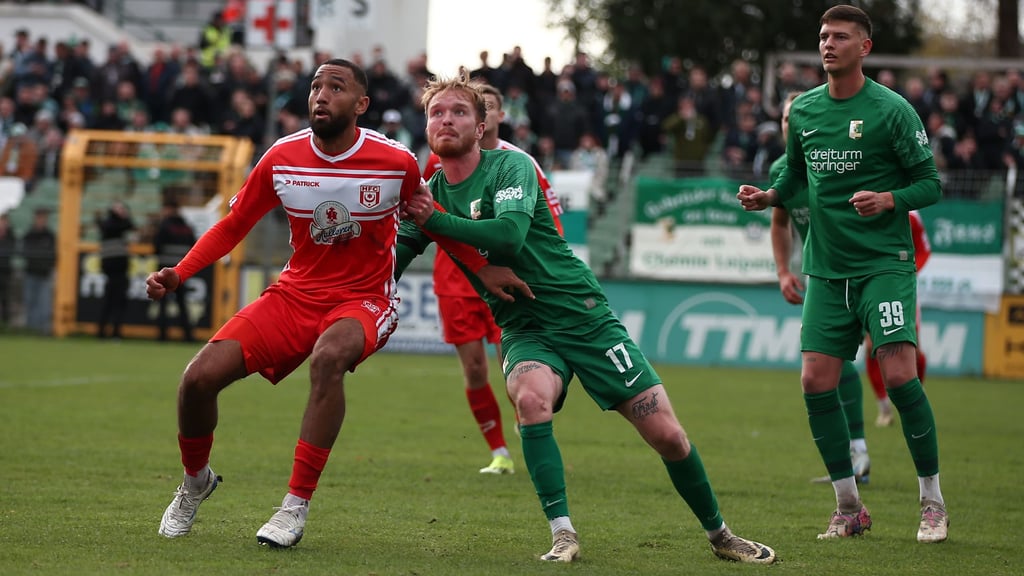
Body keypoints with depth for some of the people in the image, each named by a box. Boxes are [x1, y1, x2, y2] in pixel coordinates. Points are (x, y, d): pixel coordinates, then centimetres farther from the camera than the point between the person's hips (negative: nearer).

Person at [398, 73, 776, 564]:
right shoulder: (429, 194, 3)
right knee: (531, 395, -34)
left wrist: (436, 219, -25)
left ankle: (719, 534, 19)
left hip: (584, 317, -3)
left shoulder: (510, 166, -11)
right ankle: (562, 536, -29)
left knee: (666, 434, -5)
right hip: (524, 331, 3)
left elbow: (510, 233, -30)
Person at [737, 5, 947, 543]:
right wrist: (768, 195, 2)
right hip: (826, 268, 5)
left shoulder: (891, 110, -7)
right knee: (816, 382, -3)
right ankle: (849, 506, 12)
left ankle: (932, 503, -1)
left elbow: (930, 183, -5)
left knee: (898, 374, -16)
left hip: (884, 262, -5)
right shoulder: (803, 110, 8)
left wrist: (889, 200, -22)